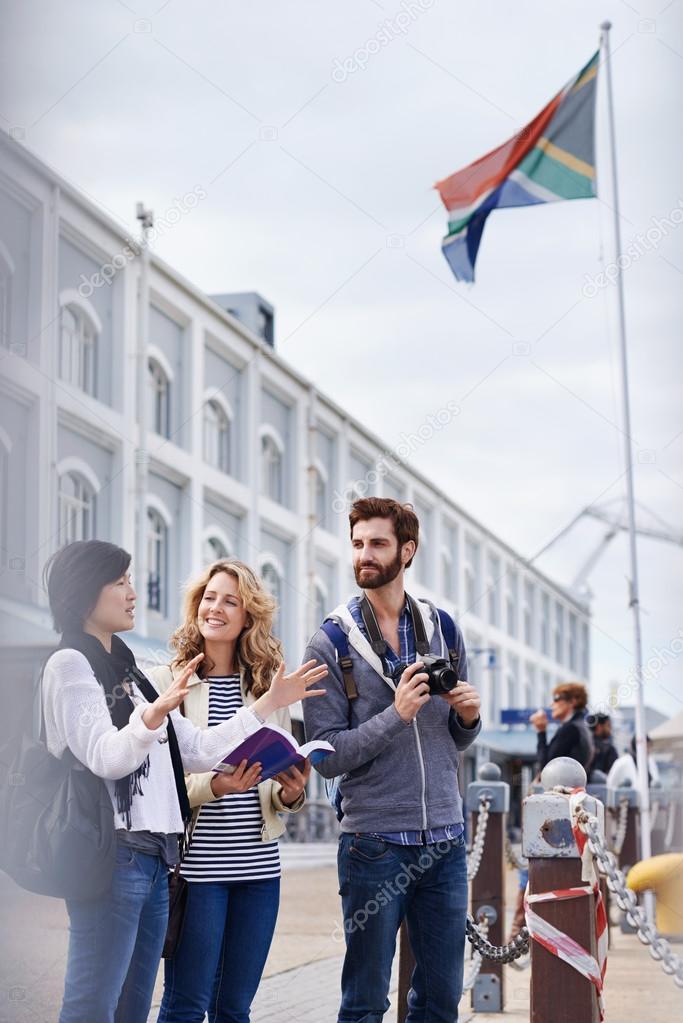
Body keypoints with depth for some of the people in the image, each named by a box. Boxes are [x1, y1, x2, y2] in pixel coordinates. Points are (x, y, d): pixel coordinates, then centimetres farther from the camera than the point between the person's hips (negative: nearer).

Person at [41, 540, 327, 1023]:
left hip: (153, 858, 9)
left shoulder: (127, 671, 22)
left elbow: (198, 748, 21)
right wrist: (153, 714, -36)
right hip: (110, 853, -9)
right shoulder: (71, 664, -5)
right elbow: (104, 757, -18)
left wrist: (269, 703, 18)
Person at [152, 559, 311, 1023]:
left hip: (259, 864, 4)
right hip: (197, 864, -4)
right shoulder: (165, 682, -1)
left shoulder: (268, 687, 12)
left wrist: (290, 794, -7)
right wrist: (211, 786, -22)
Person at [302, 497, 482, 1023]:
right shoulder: (331, 644, -4)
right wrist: (396, 714, -20)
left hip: (446, 840, 4)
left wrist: (469, 717, -6)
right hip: (375, 841, -4)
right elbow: (327, 756, -9)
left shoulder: (444, 630, 9)